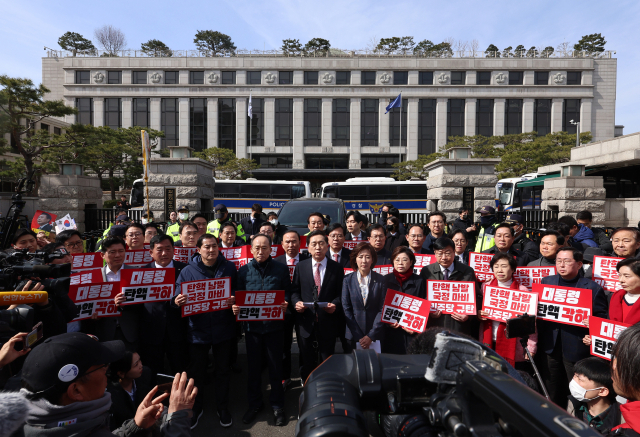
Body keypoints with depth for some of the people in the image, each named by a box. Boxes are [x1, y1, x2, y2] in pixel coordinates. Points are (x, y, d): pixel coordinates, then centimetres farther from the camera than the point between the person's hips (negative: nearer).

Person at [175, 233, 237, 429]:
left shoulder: (229, 268, -1)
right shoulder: (188, 271, -4)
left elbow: (239, 292, 2)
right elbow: (179, 297, -3)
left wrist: (234, 299, -20)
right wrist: (177, 301, -26)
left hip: (223, 329, 1)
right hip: (198, 330, 0)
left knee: (223, 371, 16)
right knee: (196, 373, 15)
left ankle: (223, 408, 37)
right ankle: (196, 408, 39)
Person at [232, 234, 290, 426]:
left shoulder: (281, 269, -1)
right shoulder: (244, 271, 3)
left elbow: (288, 293, 2)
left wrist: (285, 304, -18)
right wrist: (235, 306, -14)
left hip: (274, 325, -1)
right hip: (252, 325, 1)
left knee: (275, 366, 10)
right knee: (254, 366, 14)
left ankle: (277, 405, 29)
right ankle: (254, 403, 34)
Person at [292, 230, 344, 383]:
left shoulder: (337, 268, 0)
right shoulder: (301, 267, 4)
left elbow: (340, 293, 0)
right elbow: (294, 290, 6)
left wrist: (335, 304, -19)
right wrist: (297, 302, -14)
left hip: (328, 321, -1)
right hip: (307, 321, 1)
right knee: (307, 363, 15)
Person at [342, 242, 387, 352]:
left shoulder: (381, 280, 0)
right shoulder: (348, 280, 0)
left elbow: (382, 309, -2)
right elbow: (346, 309, -1)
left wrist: (371, 335, -7)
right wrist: (359, 337, -6)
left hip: (376, 336, 0)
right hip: (354, 336, 0)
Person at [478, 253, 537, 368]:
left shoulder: (522, 291, -3)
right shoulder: (485, 287, 7)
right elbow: (478, 311, 17)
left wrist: (531, 348, -6)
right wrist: (478, 315, -5)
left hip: (513, 348, -2)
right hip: (488, 345, 3)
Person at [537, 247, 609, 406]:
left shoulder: (592, 288, -4)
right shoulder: (546, 281, 7)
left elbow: (603, 317, -3)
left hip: (576, 349, -3)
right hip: (550, 345, 3)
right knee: (551, 393, 16)